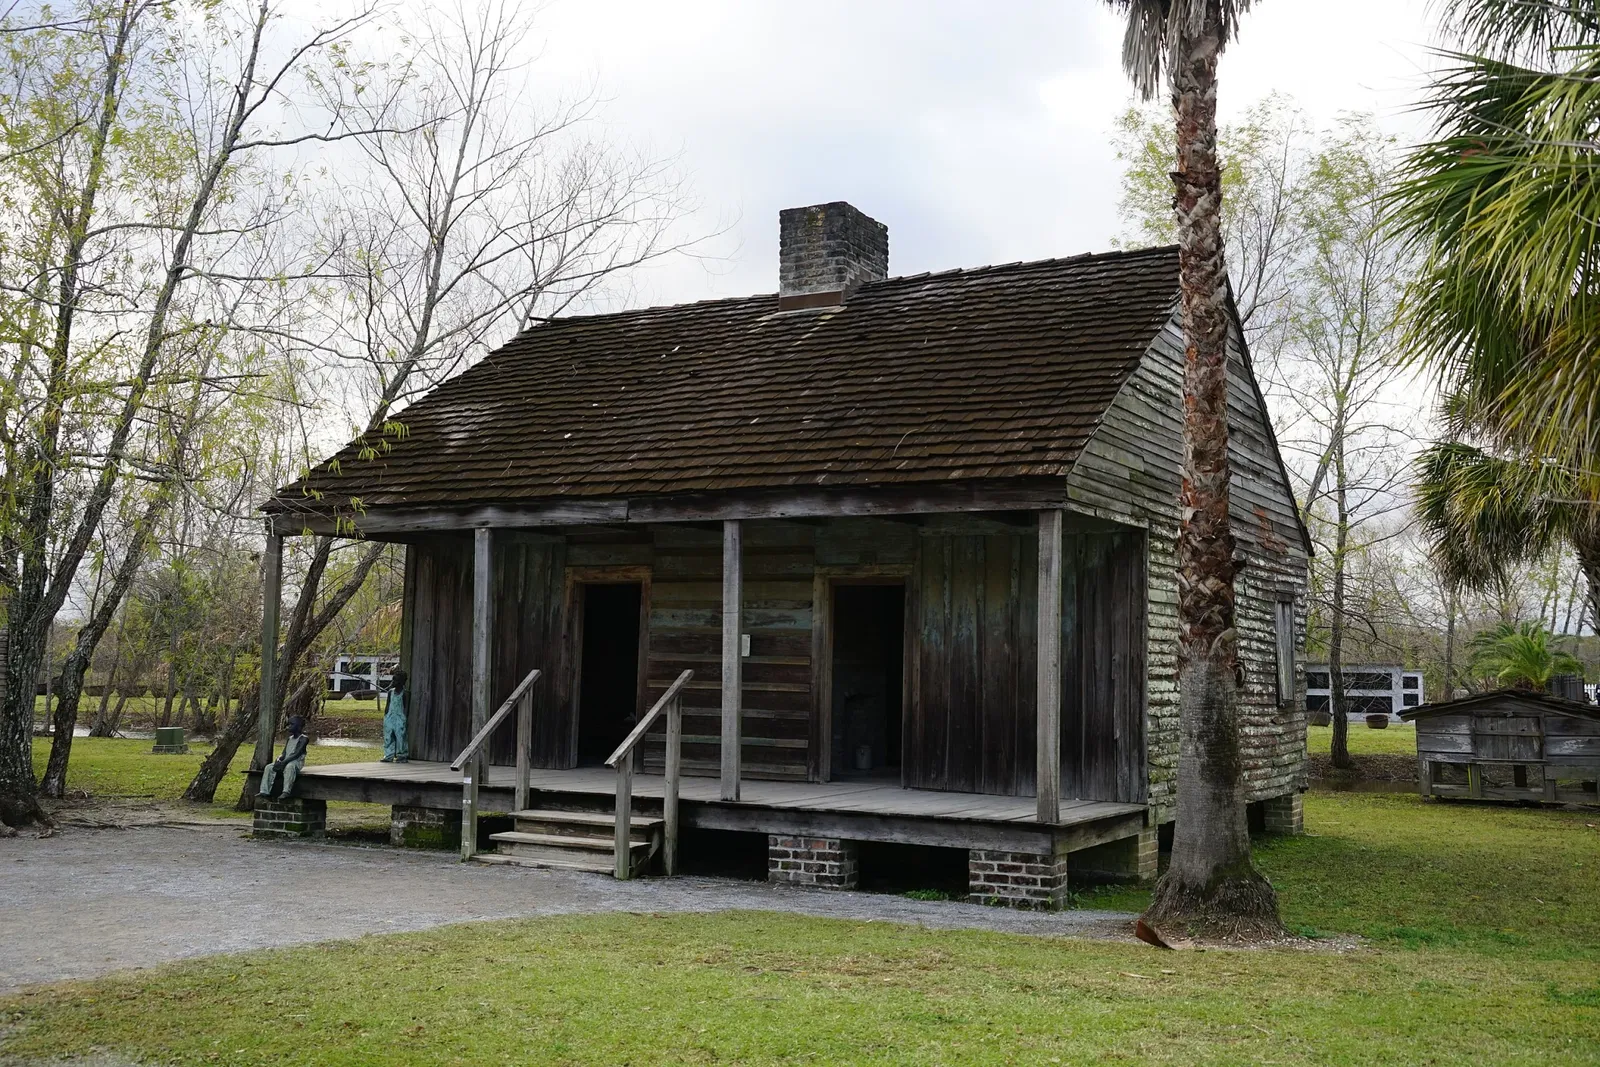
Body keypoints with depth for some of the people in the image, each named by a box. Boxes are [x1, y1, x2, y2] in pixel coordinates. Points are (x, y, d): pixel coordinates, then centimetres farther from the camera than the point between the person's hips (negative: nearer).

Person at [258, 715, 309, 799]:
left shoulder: (303, 739, -4)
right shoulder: (289, 739, 19)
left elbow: (297, 754, -16)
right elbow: (284, 754, 12)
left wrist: (284, 762, -25)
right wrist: (278, 760, -10)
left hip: (296, 762, -7)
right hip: (285, 762, 7)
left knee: (289, 767, -39)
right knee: (269, 767, -14)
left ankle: (286, 792, -48)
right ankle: (264, 791, -22)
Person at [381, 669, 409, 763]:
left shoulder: (404, 693, -4)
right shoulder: (391, 692, 12)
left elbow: (405, 706, -5)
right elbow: (388, 704, 16)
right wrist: (385, 716, 12)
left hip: (399, 717, -5)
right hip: (389, 717, 6)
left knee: (400, 736, -6)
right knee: (388, 736, 3)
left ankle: (402, 756, 0)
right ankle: (389, 756, 7)